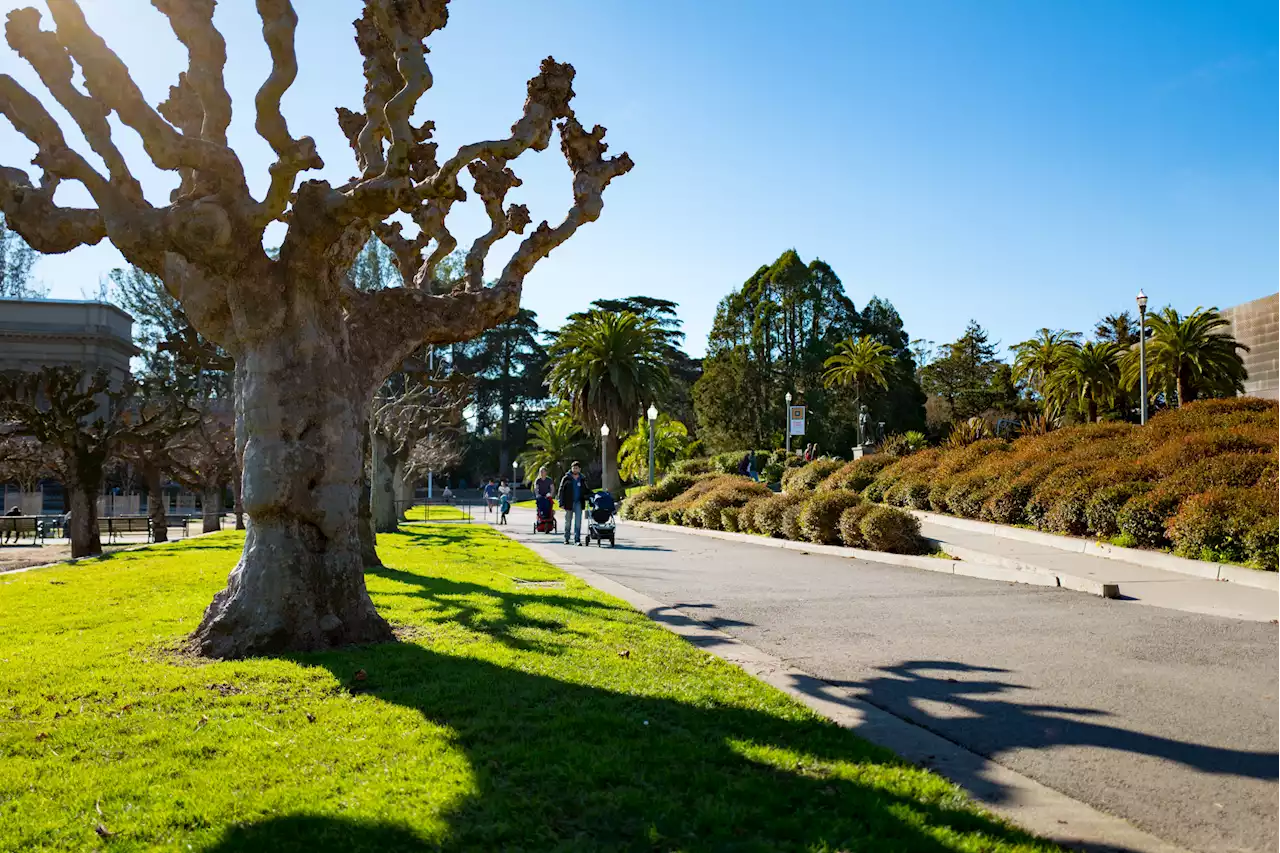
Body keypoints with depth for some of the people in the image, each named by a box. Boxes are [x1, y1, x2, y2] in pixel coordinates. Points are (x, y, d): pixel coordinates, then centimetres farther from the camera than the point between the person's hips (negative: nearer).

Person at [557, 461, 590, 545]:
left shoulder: (582, 479, 10)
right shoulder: (566, 479, 1)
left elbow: (586, 491, 21)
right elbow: (561, 491, 0)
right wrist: (561, 503, -7)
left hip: (578, 503, 1)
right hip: (569, 503, -1)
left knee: (578, 522, -8)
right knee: (568, 522, 9)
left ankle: (577, 539, -7)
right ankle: (566, 538, 22)